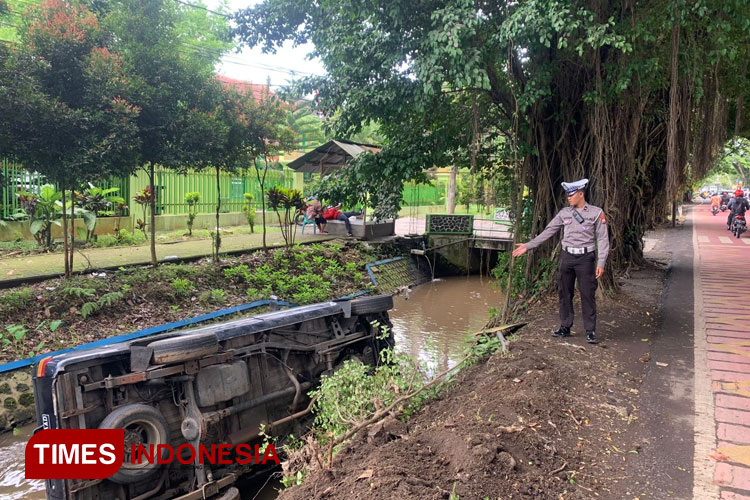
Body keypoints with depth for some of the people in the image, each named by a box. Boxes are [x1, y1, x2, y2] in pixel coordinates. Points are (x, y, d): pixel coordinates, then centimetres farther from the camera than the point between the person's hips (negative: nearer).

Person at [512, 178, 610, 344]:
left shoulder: (596, 213, -2)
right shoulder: (564, 213, 7)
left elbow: (603, 239, -3)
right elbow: (548, 232, 8)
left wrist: (601, 262, -11)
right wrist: (528, 246, 2)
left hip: (586, 257, -4)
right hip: (567, 256, 4)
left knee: (588, 294, -2)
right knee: (565, 293, 8)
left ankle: (590, 331, 6)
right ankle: (565, 327, 19)